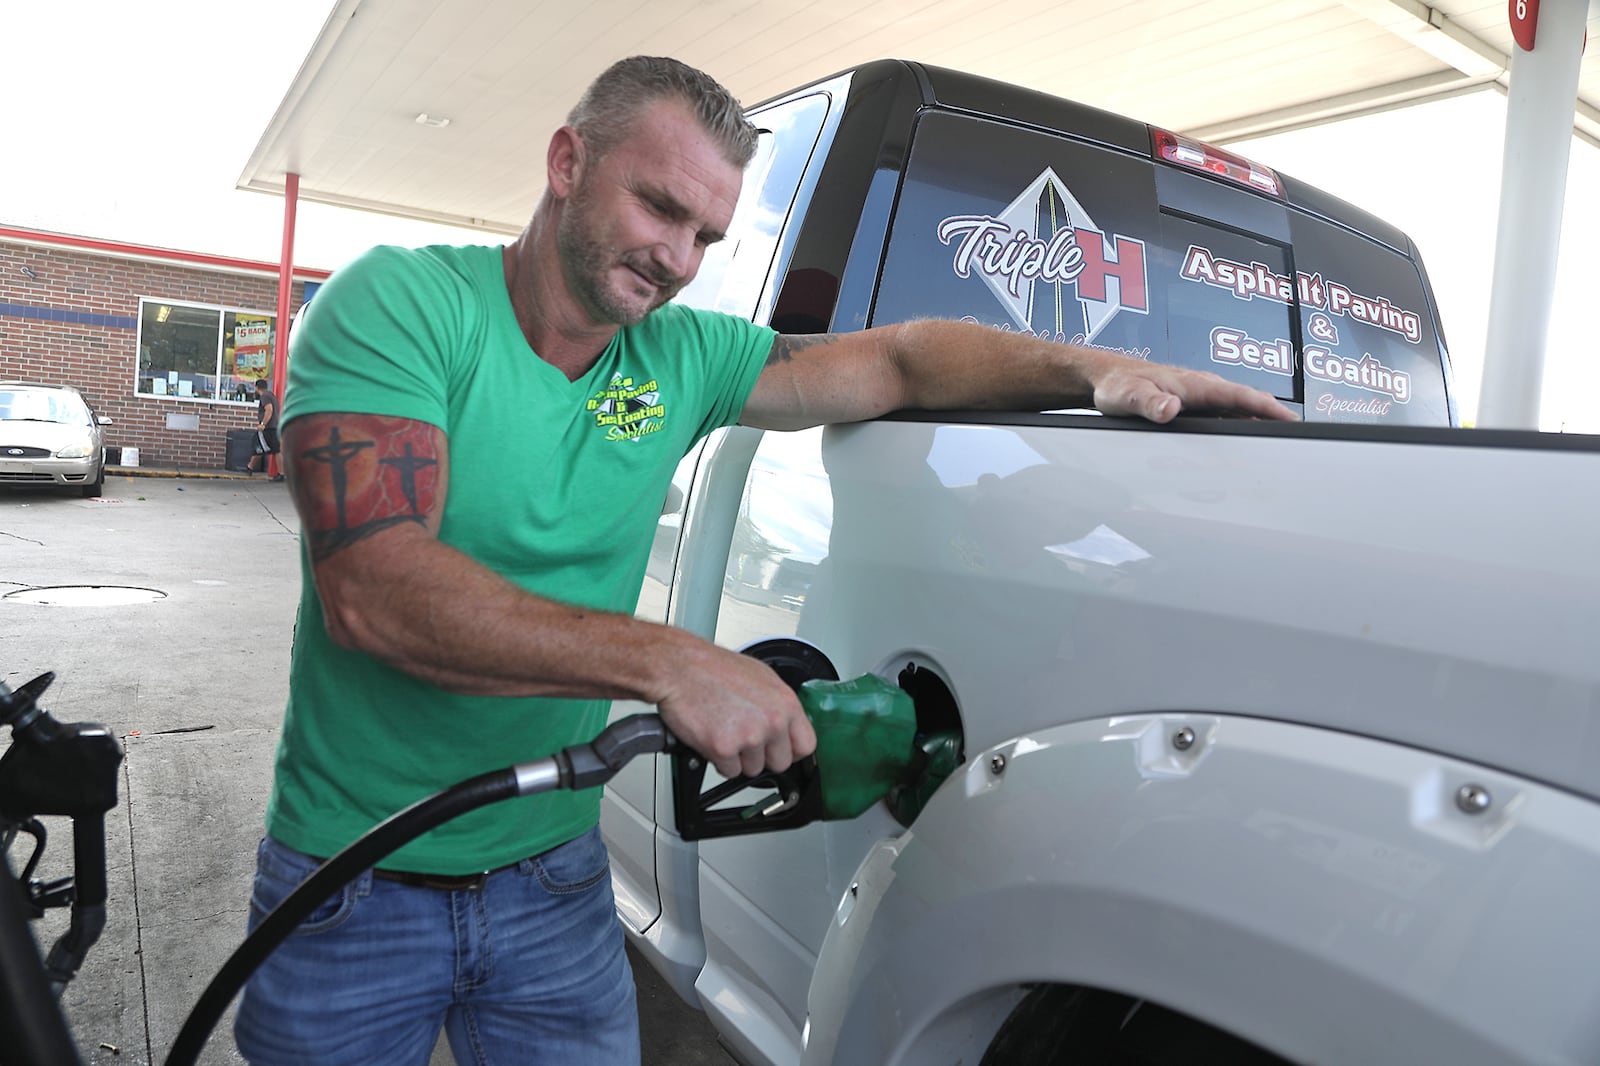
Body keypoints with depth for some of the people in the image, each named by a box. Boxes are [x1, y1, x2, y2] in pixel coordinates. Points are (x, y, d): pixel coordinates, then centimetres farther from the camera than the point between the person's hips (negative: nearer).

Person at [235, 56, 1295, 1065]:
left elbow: (896, 358, 4)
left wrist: (1097, 369, -10)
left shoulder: (682, 356, -2)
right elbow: (373, 589, -28)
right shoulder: (401, 301, -15)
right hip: (356, 881, -3)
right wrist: (670, 662, -34)